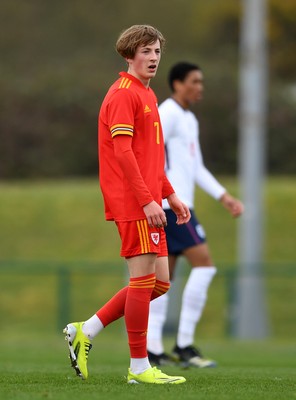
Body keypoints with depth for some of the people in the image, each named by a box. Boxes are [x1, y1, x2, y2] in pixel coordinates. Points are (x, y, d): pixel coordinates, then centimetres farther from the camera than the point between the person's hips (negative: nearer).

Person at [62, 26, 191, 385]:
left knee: (159, 283, 8)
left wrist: (170, 196, 21)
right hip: (132, 203, -10)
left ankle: (85, 331, 14)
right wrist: (148, 200, -22)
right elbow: (122, 153, -18)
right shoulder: (123, 94, -10)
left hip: (147, 204, 10)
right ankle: (139, 367, -1)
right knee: (144, 278, -7)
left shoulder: (147, 95, 20)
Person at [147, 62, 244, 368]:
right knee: (204, 265, -12)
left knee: (165, 275, 6)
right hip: (171, 205, -10)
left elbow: (196, 168, 25)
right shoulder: (168, 114, -9)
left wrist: (224, 197, 19)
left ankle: (152, 349, 5)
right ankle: (184, 346, -11)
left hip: (178, 204, 10)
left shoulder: (189, 120, 22)